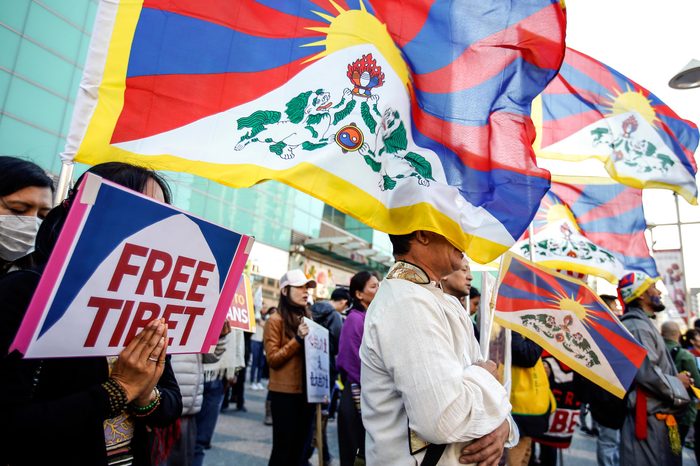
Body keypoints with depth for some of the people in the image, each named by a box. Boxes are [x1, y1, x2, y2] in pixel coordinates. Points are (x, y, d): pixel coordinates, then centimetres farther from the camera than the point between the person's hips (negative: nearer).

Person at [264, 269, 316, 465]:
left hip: (306, 392, 6)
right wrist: (298, 339, -22)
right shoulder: (276, 320, -8)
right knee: (283, 448, 3)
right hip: (285, 393, -6)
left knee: (300, 447, 15)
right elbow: (273, 359, -13)